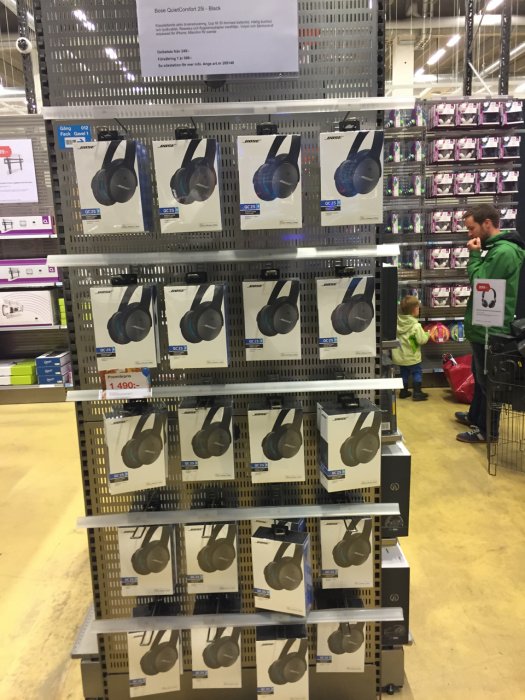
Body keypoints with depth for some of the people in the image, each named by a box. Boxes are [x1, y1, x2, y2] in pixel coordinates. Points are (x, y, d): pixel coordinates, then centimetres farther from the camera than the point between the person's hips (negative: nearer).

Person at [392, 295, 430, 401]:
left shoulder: (397, 322, -4)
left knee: (404, 373, 17)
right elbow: (422, 340, -18)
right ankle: (417, 393, 7)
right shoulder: (416, 326, -20)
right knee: (417, 372, 7)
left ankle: (403, 391, 25)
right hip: (412, 356, -6)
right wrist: (427, 334, 2)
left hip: (400, 356, 6)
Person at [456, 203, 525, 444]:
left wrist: (474, 255, -15)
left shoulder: (504, 251, -22)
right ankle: (475, 416, 39)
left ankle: (487, 430, 16)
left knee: (488, 381, 3)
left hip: (490, 329, -10)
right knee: (480, 377, 22)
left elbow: (479, 283, -20)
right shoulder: (496, 248, 11)